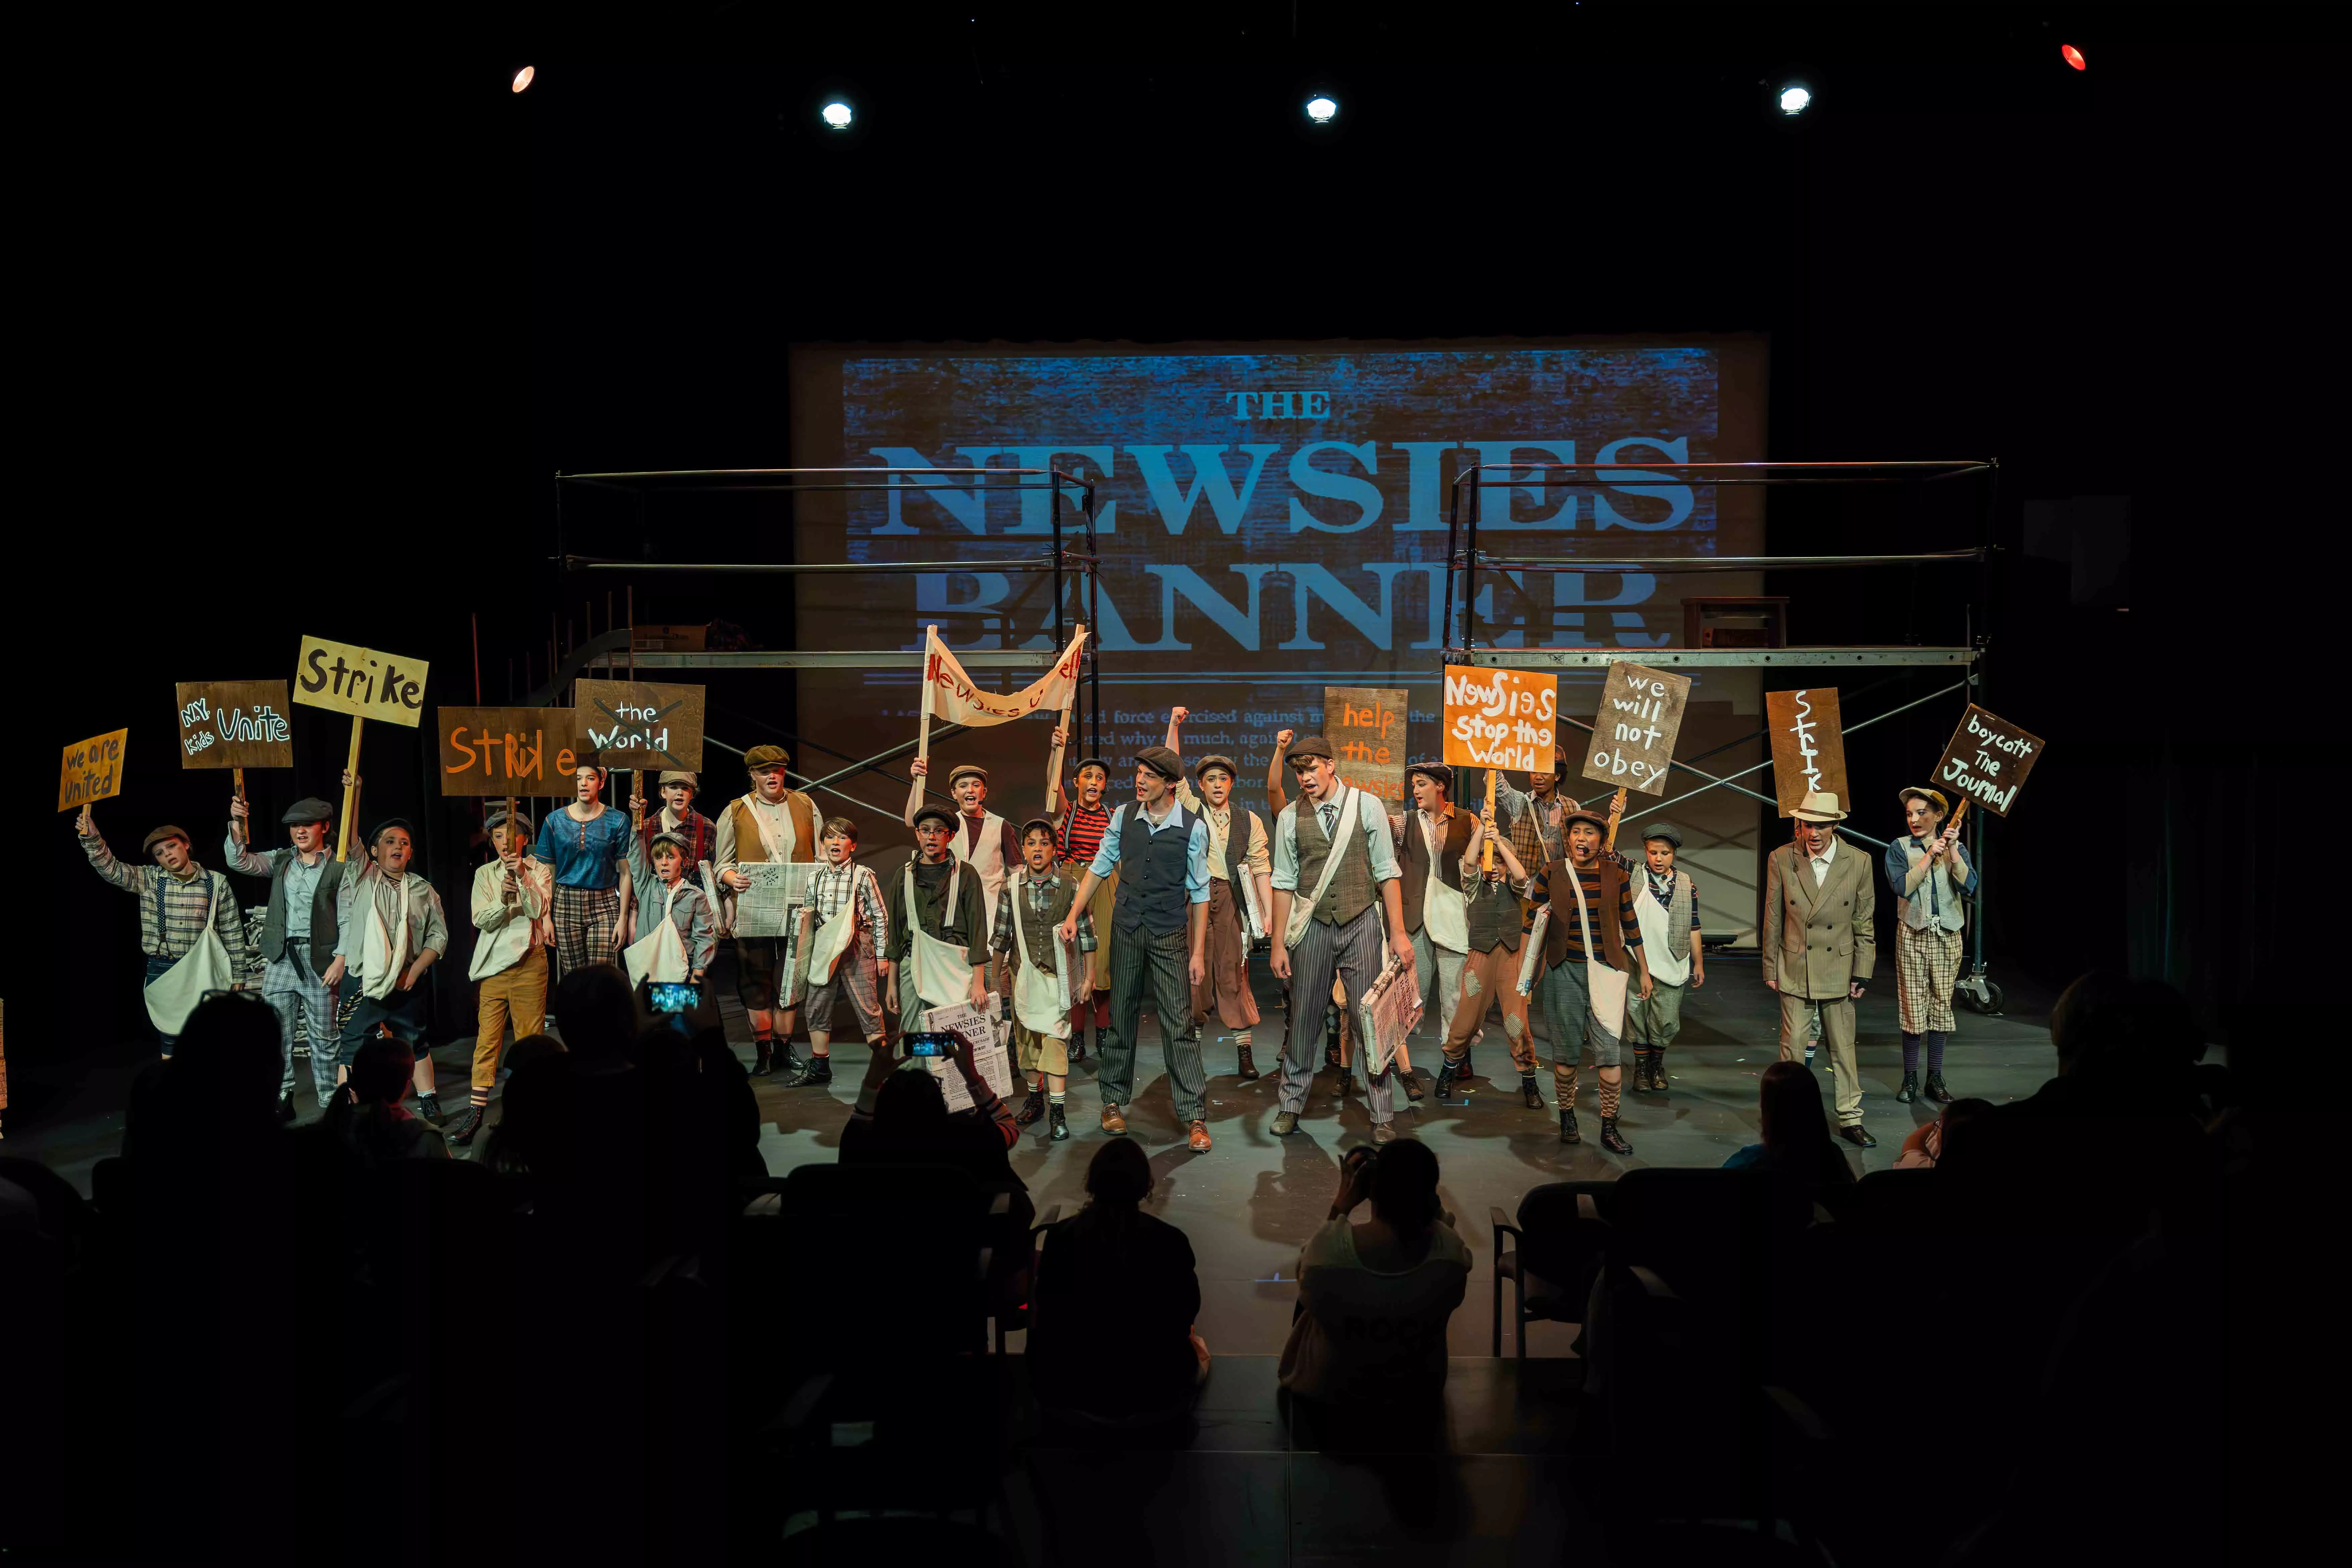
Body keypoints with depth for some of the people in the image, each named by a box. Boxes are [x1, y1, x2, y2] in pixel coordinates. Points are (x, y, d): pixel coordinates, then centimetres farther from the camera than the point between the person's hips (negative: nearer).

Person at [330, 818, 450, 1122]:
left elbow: (438, 936, 6)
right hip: (363, 981, -2)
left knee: (416, 1043, 14)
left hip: (408, 984, 2)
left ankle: (429, 1103, 25)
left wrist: (415, 970, -5)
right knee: (352, 1048, -2)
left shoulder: (423, 891, 6)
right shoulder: (360, 878, 3)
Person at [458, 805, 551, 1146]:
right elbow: (481, 920, -3)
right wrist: (503, 901, -22)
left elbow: (538, 909, -12)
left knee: (530, 1038, 2)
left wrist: (523, 877, -24)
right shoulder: (484, 874, 9)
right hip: (493, 964, 1)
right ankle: (476, 1112, -1)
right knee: (487, 1038, -2)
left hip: (529, 963, -1)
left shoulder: (540, 871, 5)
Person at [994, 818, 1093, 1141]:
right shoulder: (1012, 887, 0)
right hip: (1022, 973, 3)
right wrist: (997, 977, 7)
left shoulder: (1070, 887, -5)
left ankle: (1058, 1112, -10)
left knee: (1055, 1037, -11)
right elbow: (1001, 935, 6)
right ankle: (1035, 1097, 28)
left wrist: (1088, 976, 2)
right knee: (1025, 1037, 10)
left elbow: (1085, 933, 1)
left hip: (1057, 975, -3)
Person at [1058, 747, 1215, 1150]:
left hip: (1170, 935, -3)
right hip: (1126, 929, 3)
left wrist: (1198, 952, -6)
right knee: (1122, 1017, 11)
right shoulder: (1124, 817, 0)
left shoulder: (1193, 827, -9)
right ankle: (1113, 1101, 25)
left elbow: (1199, 892, -5)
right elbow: (1100, 866, 9)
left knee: (1179, 1025, -4)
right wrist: (1073, 915, 4)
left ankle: (1195, 1118, 0)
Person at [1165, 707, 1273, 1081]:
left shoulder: (1249, 821, 7)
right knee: (1195, 971, 2)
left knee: (1233, 973, -3)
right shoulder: (1190, 810, 8)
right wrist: (1174, 726, -8)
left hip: (1231, 899, -1)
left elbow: (1261, 868, 4)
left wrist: (1270, 913, -3)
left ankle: (1244, 1051, 0)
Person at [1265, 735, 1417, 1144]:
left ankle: (1382, 1115, 10)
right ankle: (1292, 1105, 22)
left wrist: (1398, 933, -4)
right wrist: (1279, 943, 4)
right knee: (1304, 1018, 7)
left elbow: (1387, 872, -1)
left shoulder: (1366, 806, -2)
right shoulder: (1290, 817, 2)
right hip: (1312, 926, 1)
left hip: (1361, 923, -1)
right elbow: (1284, 882, 6)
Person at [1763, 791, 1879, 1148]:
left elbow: (1865, 924, 2)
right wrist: (1771, 968, 2)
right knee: (1792, 1047, 1)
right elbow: (1773, 919, 1)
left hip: (1839, 969, 1)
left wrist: (1862, 974, 1)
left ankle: (1850, 1119, 21)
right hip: (1795, 969, -1)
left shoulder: (1858, 864, -4)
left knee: (1843, 1048, 9)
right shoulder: (1781, 859, -5)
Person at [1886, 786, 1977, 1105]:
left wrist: (1953, 850, -14)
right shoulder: (1899, 848, 2)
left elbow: (1968, 887, -9)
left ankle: (1935, 1079, 12)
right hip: (1913, 935, -2)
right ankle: (1910, 1078, 7)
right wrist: (1931, 855, -14)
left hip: (1947, 936, 2)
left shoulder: (1956, 849, 6)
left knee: (1942, 1006, 4)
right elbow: (1902, 886, -14)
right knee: (1913, 1007, -2)